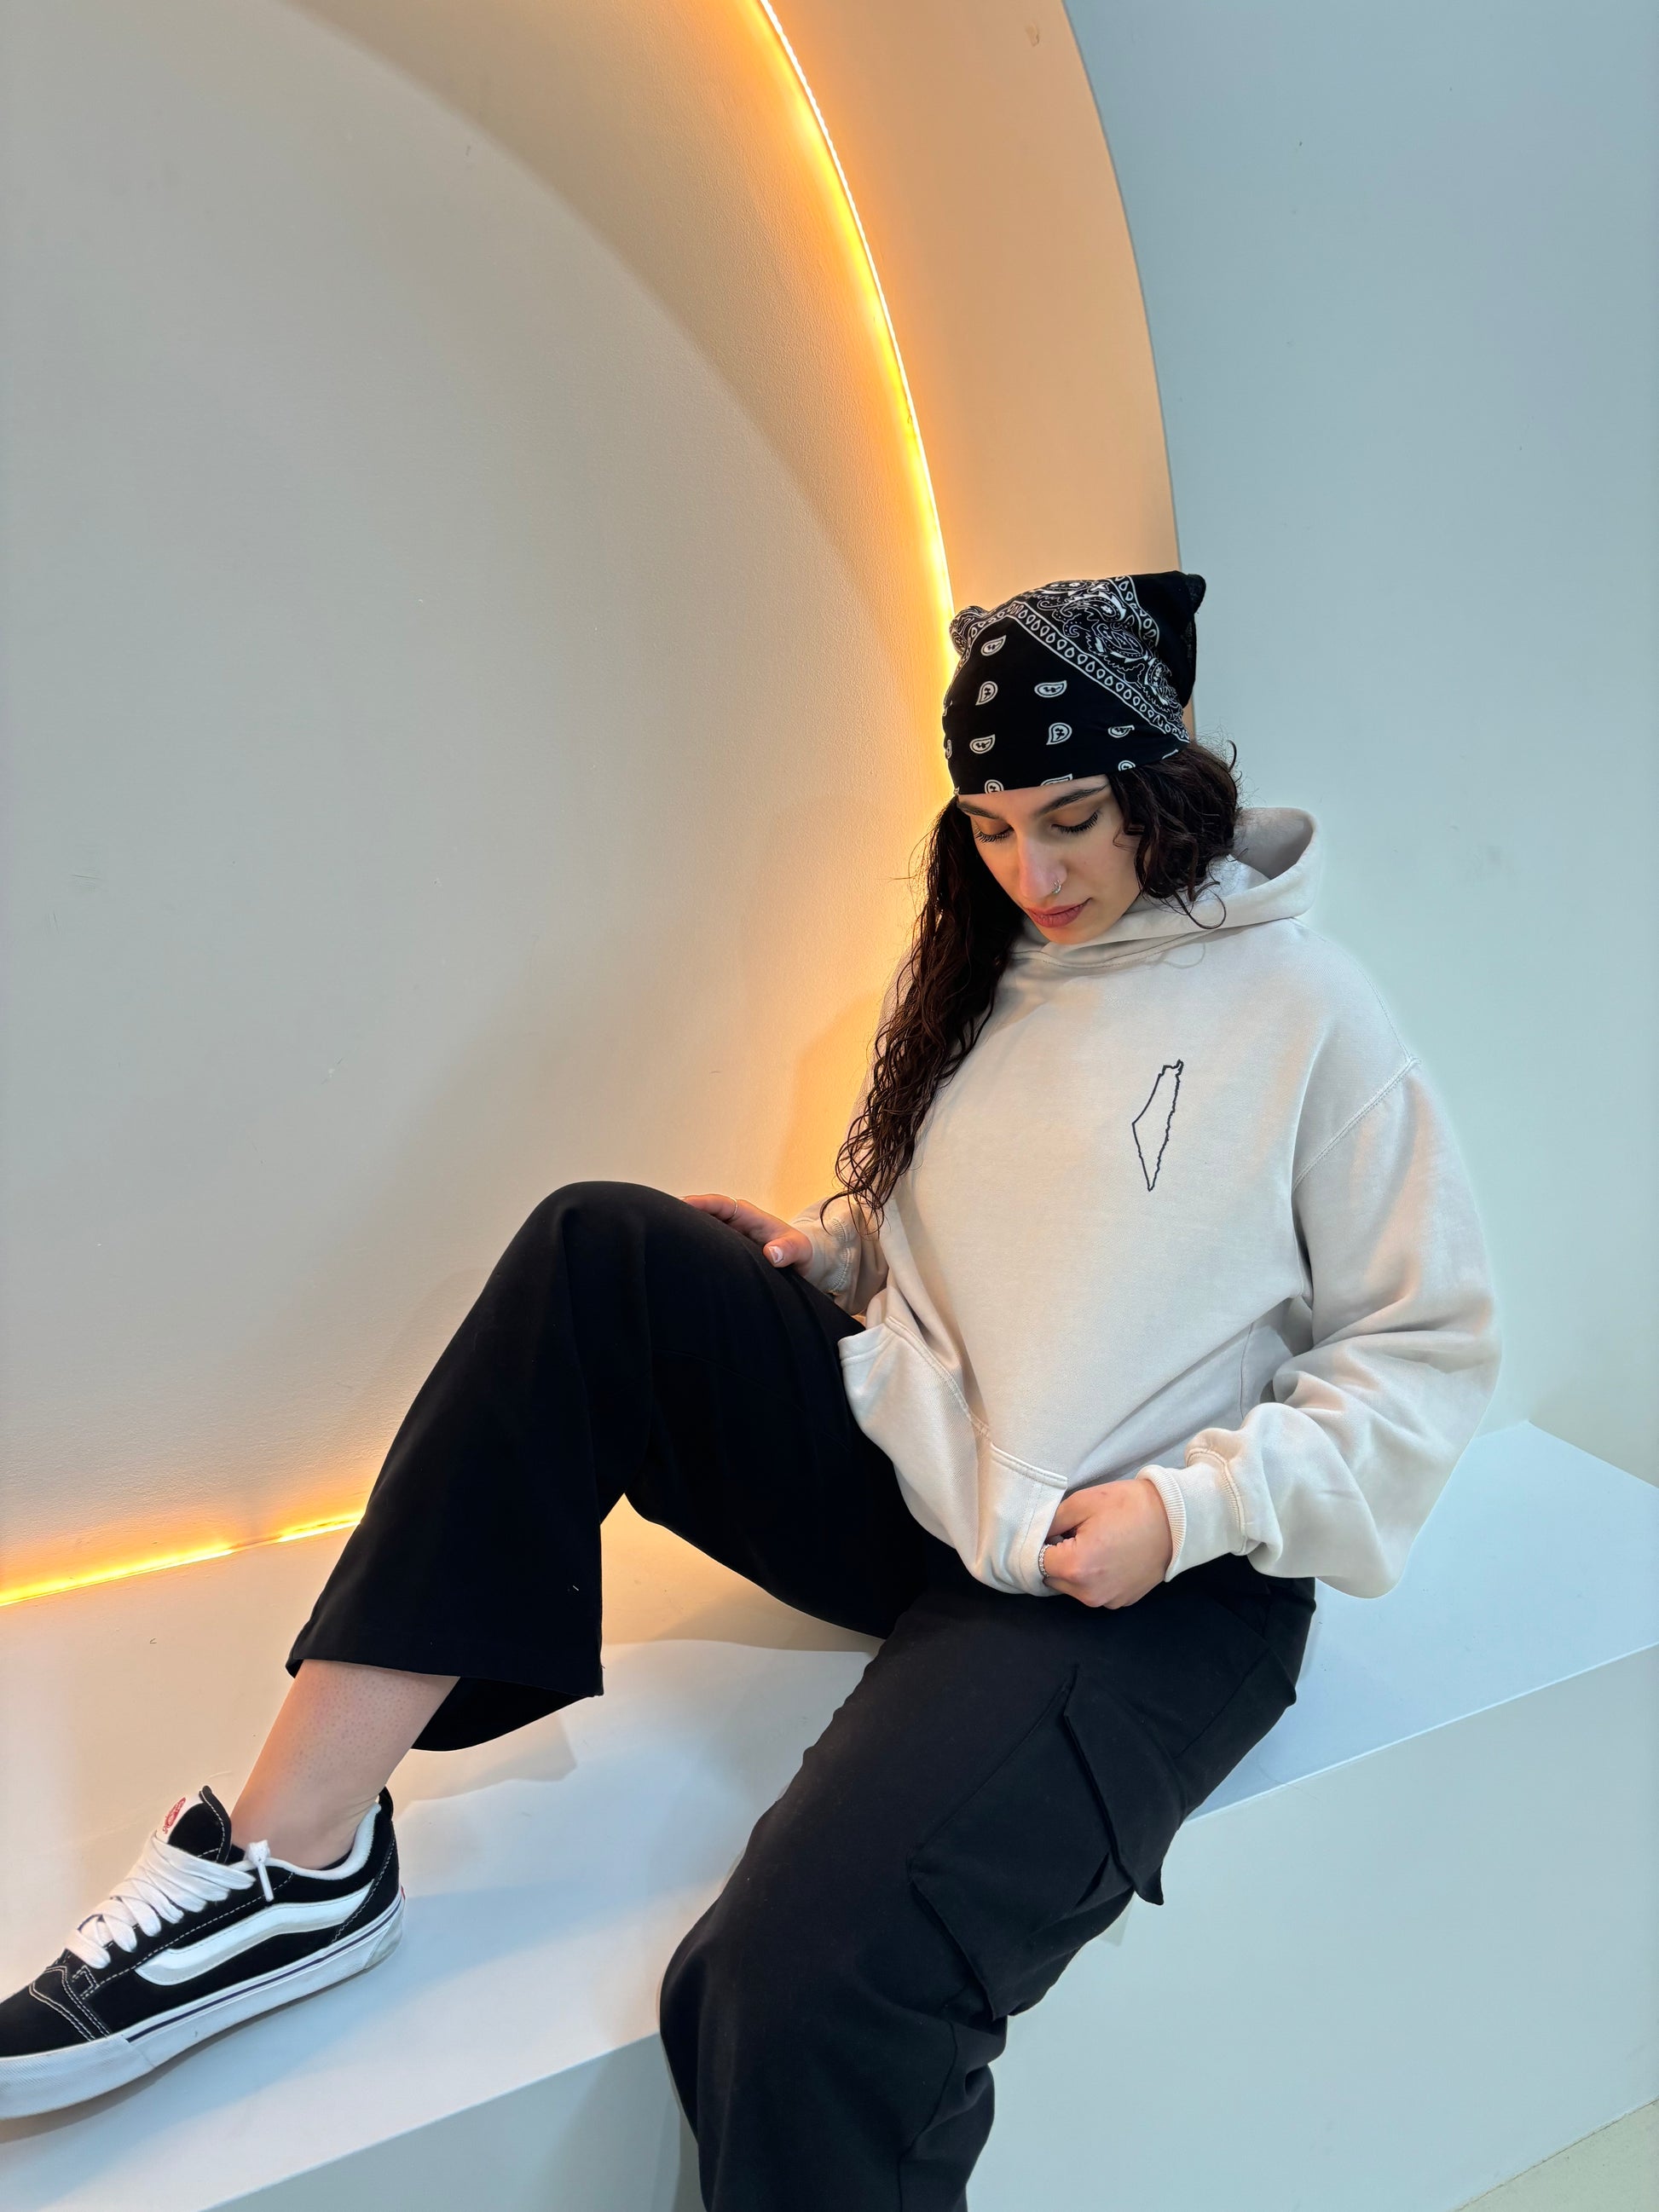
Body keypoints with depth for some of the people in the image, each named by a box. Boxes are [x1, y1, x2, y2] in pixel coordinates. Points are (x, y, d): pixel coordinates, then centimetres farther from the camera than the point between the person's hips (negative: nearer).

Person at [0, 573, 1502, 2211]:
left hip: (1144, 1583, -6)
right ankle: (293, 1863, -17)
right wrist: (812, 1255, 1)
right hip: (901, 1463, 6)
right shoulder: (978, 970, 12)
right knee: (596, 1256, -18)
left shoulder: (1304, 1013, -5)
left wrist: (1194, 1503, -14)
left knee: (803, 1986, -31)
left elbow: (1429, 1350, -3)